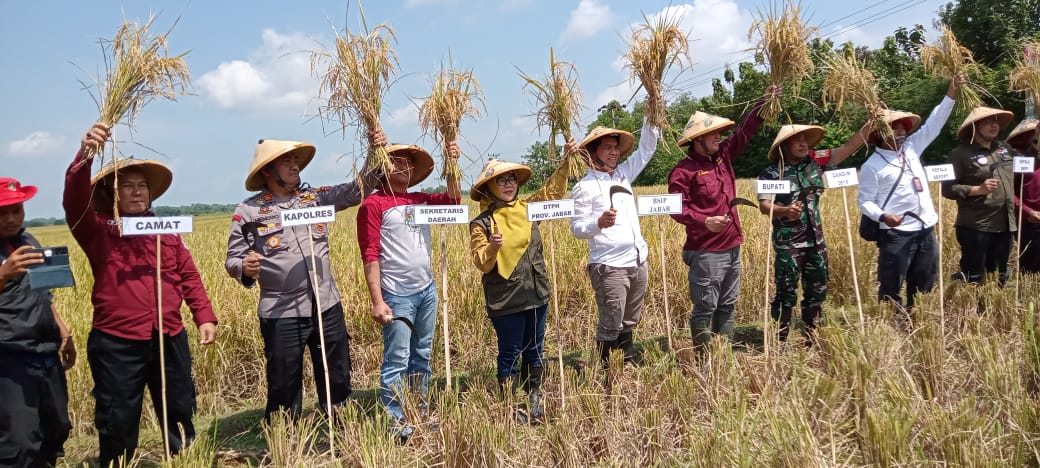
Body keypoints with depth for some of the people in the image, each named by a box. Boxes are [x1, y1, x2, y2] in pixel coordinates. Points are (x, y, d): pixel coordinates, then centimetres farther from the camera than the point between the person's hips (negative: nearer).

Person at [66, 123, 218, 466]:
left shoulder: (166, 230, 10)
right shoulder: (97, 230, -3)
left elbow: (189, 276, 12)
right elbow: (74, 202, -23)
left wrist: (205, 317, 3)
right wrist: (84, 156, -39)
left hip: (170, 338, 4)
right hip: (116, 343, -4)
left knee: (179, 413, 18)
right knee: (117, 422, 6)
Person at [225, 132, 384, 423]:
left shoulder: (316, 197, 7)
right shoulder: (248, 211, -3)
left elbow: (357, 190, 3)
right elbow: (232, 260, -2)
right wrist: (245, 269, -25)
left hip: (327, 307, 4)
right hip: (282, 315, -3)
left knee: (337, 381, 15)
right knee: (284, 388, 8)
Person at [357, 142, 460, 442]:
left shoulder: (421, 200, 12)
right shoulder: (373, 204, -7)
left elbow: (454, 201, 7)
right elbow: (370, 255, -12)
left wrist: (451, 164, -4)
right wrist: (377, 301, -18)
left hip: (427, 290, 7)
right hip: (397, 295, -7)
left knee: (422, 357, 13)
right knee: (396, 361, -4)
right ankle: (396, 426, 2)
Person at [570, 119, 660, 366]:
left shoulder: (623, 174, 13)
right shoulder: (584, 187, -6)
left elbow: (646, 149, 19)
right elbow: (577, 228, -10)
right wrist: (599, 223, -29)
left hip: (637, 262, 7)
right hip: (609, 267, -7)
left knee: (628, 324, 15)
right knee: (611, 327, -4)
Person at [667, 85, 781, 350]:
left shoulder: (723, 155, 10)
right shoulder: (684, 170, -11)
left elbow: (744, 132, 15)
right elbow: (677, 208, -15)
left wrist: (764, 103, 7)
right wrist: (705, 222, -27)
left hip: (732, 247, 8)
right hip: (705, 251, -8)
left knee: (727, 306, 14)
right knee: (705, 308, -3)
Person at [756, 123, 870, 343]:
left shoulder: (815, 160, 4)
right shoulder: (772, 174, -9)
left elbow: (849, 147, 5)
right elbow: (764, 205, -19)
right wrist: (785, 211, -39)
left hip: (815, 240, 6)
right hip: (788, 243, -5)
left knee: (817, 289, 13)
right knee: (786, 292, -2)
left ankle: (810, 335, 27)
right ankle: (780, 340, 8)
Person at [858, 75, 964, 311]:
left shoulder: (911, 148, 10)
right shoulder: (872, 166, -7)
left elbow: (933, 125, 11)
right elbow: (865, 201, -8)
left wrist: (951, 95, 3)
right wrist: (882, 216, -26)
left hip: (926, 229, 7)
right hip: (896, 234, -7)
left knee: (924, 285, 14)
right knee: (891, 286, -2)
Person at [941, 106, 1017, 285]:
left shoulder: (1005, 149, 12)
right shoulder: (962, 153, -8)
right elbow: (948, 189, -13)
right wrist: (978, 189, -21)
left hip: (1006, 225, 7)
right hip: (976, 227, -7)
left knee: (999, 279, 14)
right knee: (973, 279, -4)